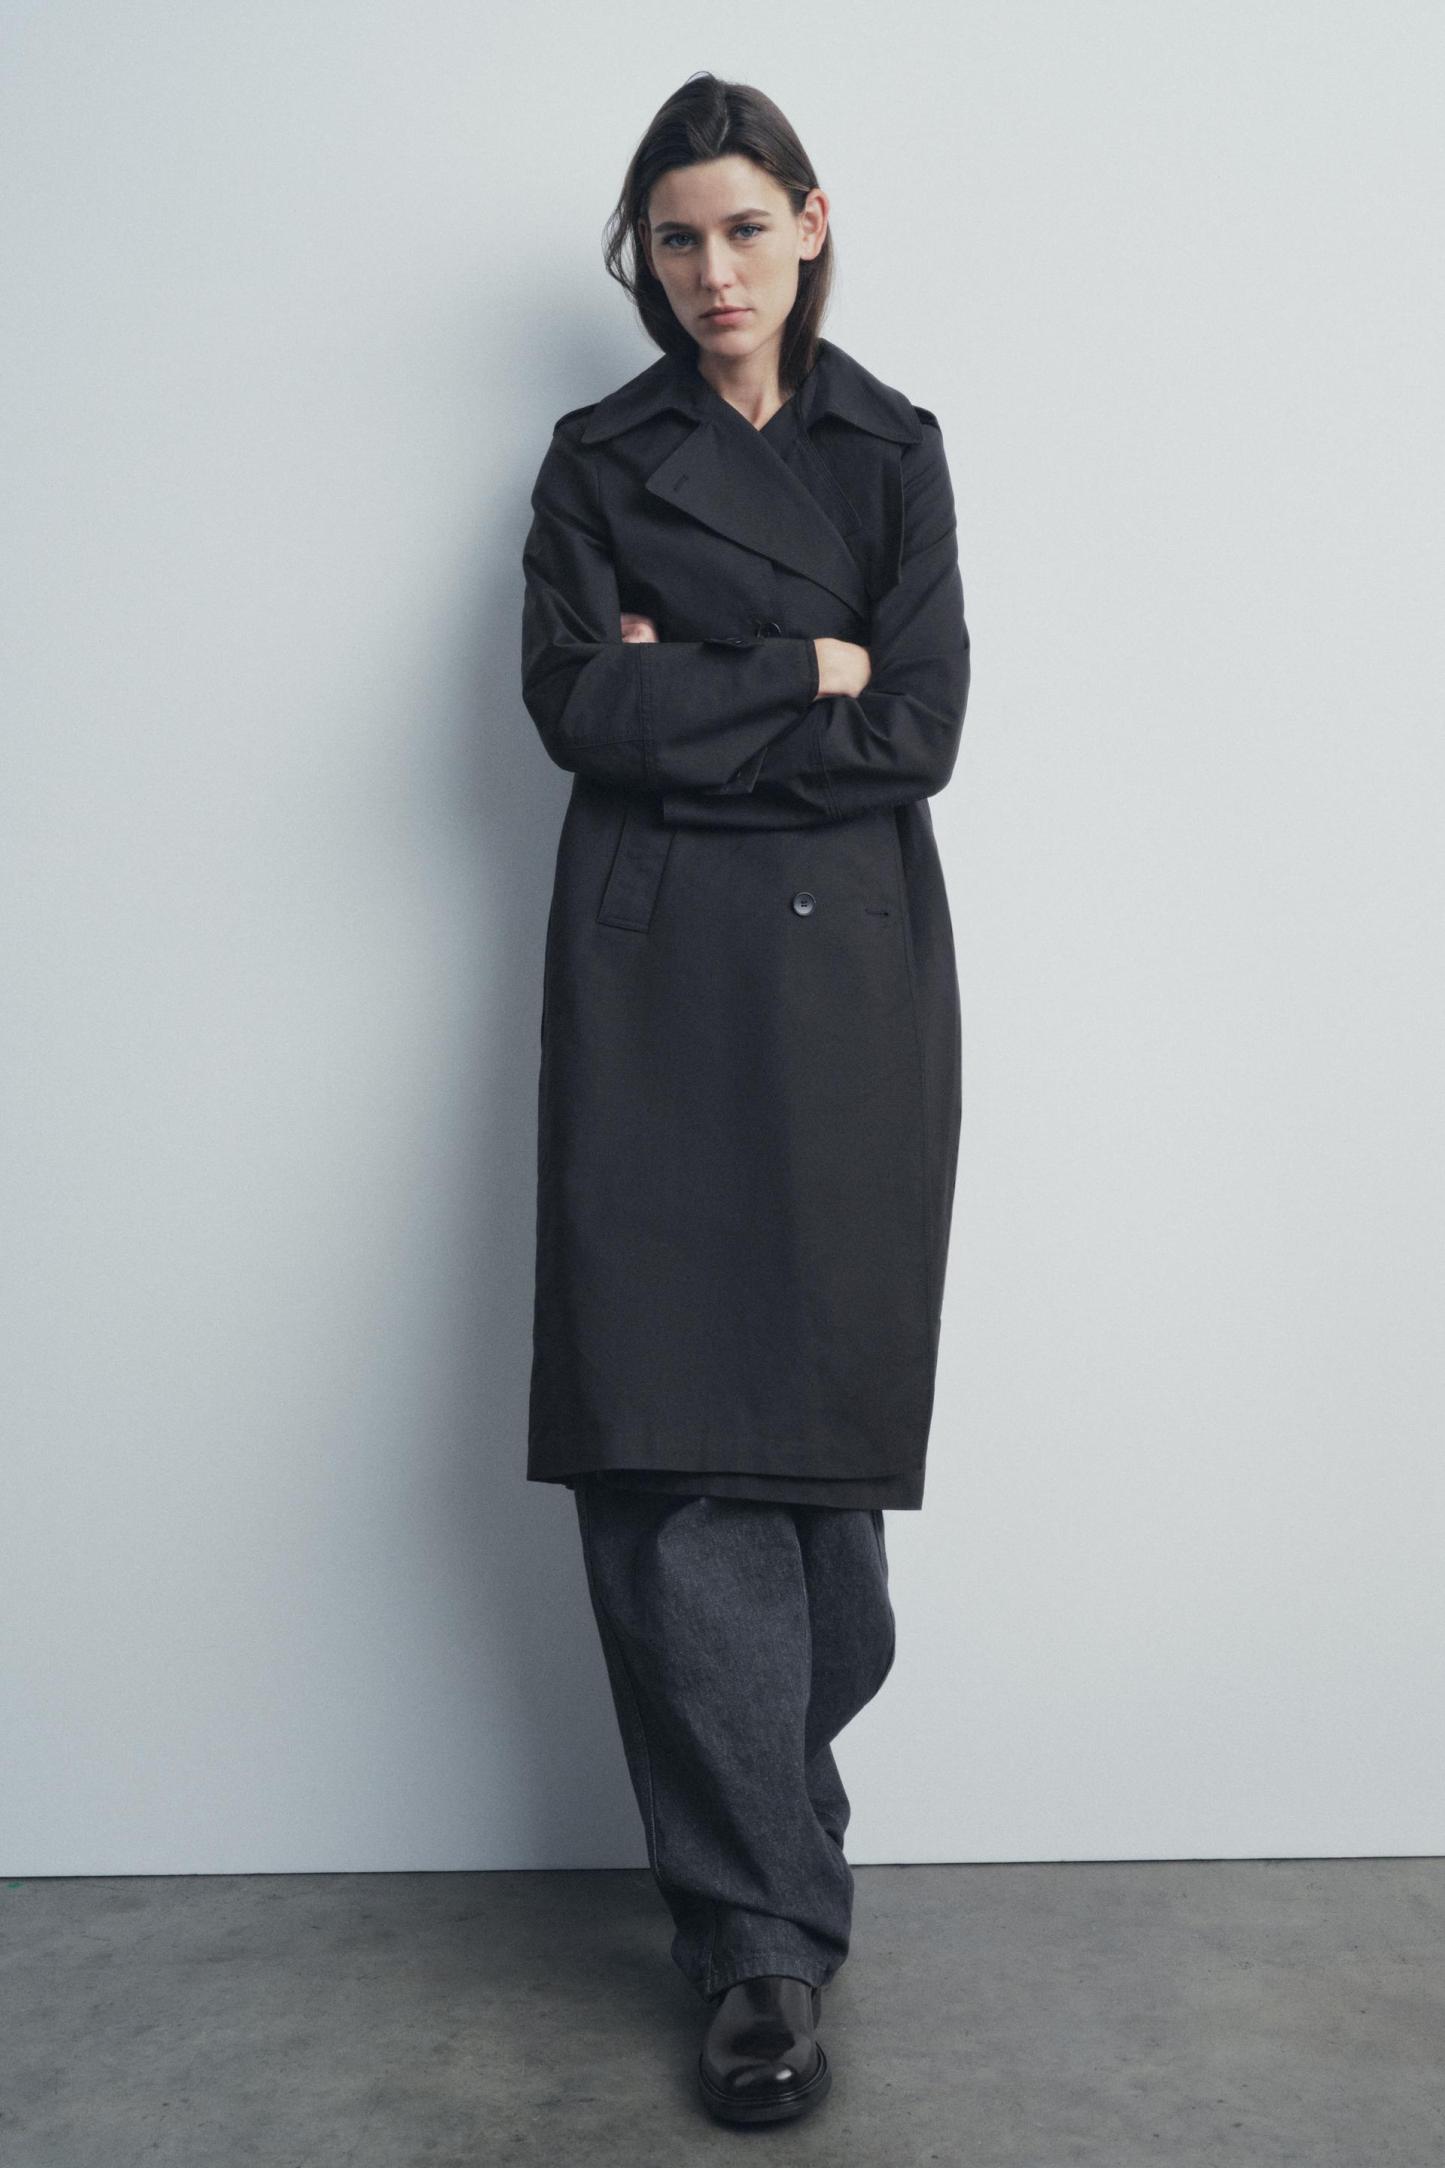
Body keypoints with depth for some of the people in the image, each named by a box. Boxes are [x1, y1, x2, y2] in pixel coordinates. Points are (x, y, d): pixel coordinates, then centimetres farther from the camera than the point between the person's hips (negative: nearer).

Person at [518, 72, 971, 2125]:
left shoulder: (894, 451, 12)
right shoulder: (596, 460, 13)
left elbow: (921, 731, -1)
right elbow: (578, 701, -3)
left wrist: (688, 703, -4)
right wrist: (808, 671, -4)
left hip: (849, 970, 1)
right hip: (652, 972, 0)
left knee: (823, 1420, -1)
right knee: (664, 1437, -9)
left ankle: (749, 1864, 19)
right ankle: (768, 1935, 0)